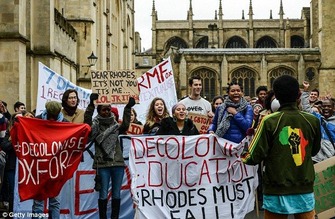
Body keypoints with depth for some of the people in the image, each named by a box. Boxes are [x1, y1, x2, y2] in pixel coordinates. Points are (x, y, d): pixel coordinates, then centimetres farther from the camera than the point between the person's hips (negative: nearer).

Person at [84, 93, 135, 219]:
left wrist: (128, 108, -15)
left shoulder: (115, 125, 12)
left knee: (116, 195, 7)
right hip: (103, 164, -3)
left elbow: (125, 125, -7)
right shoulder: (95, 126, 4)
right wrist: (91, 105, -26)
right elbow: (87, 123, -17)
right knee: (103, 195, -1)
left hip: (118, 163, 3)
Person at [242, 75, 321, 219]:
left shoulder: (269, 121, -12)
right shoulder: (312, 121, -2)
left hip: (277, 192, -2)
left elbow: (253, 158, -11)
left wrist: (243, 157, 9)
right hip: (305, 190, 2)